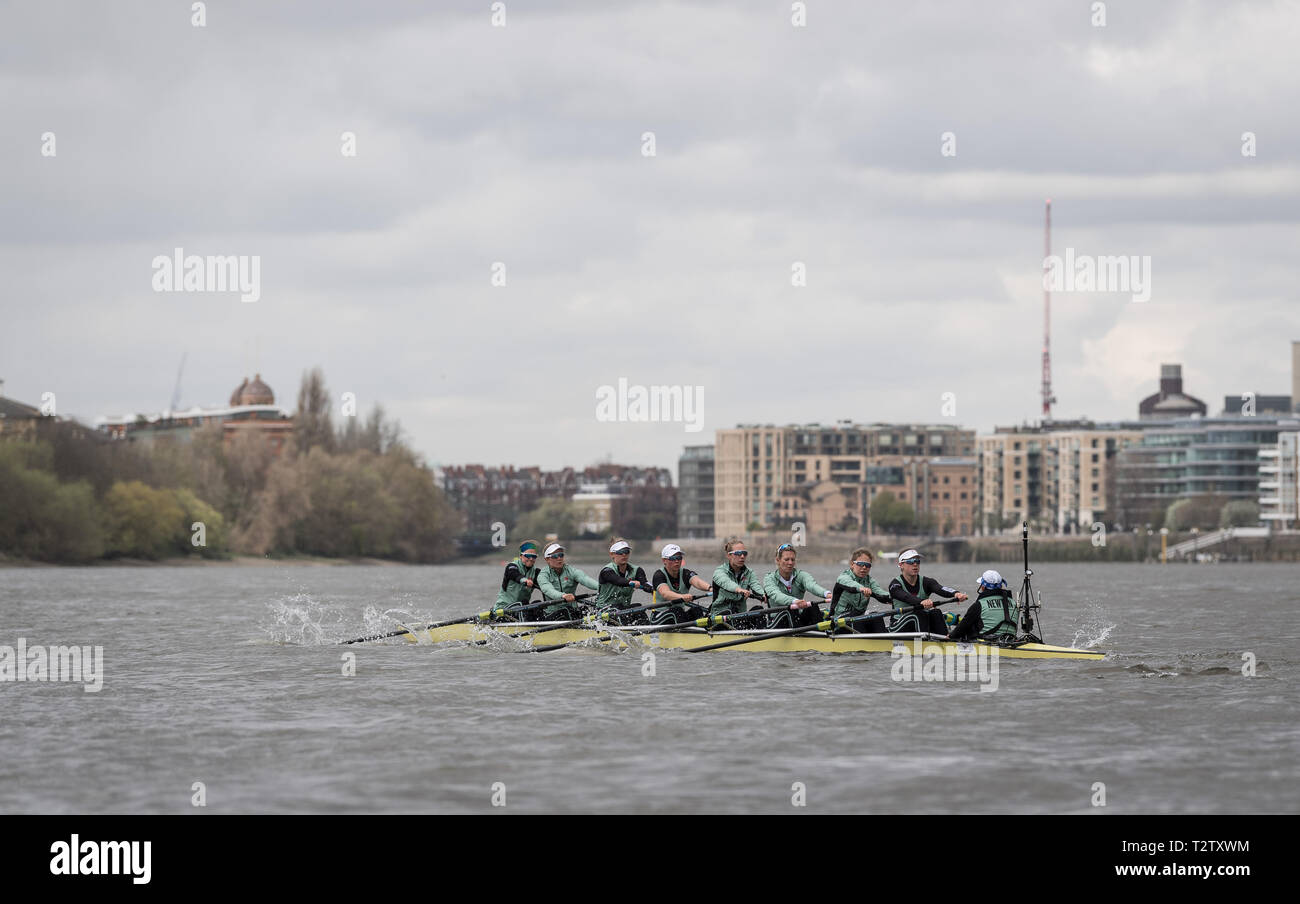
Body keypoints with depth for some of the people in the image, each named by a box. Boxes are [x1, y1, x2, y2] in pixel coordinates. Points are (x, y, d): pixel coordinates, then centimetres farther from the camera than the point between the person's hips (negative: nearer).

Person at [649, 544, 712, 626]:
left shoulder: (685, 573, 0)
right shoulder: (659, 575, -10)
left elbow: (697, 582, -23)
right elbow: (665, 593, -31)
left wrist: (709, 588, -47)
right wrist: (682, 597, -53)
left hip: (680, 616, 4)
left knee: (697, 610, -22)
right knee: (676, 611, -32)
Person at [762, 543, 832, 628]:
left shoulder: (801, 576, 0)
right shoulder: (769, 578, -6)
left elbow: (812, 585, -24)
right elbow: (776, 595, -29)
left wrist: (827, 594, -49)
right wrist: (795, 601, -52)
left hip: (797, 620, 3)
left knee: (813, 607, -26)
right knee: (791, 610, -33)